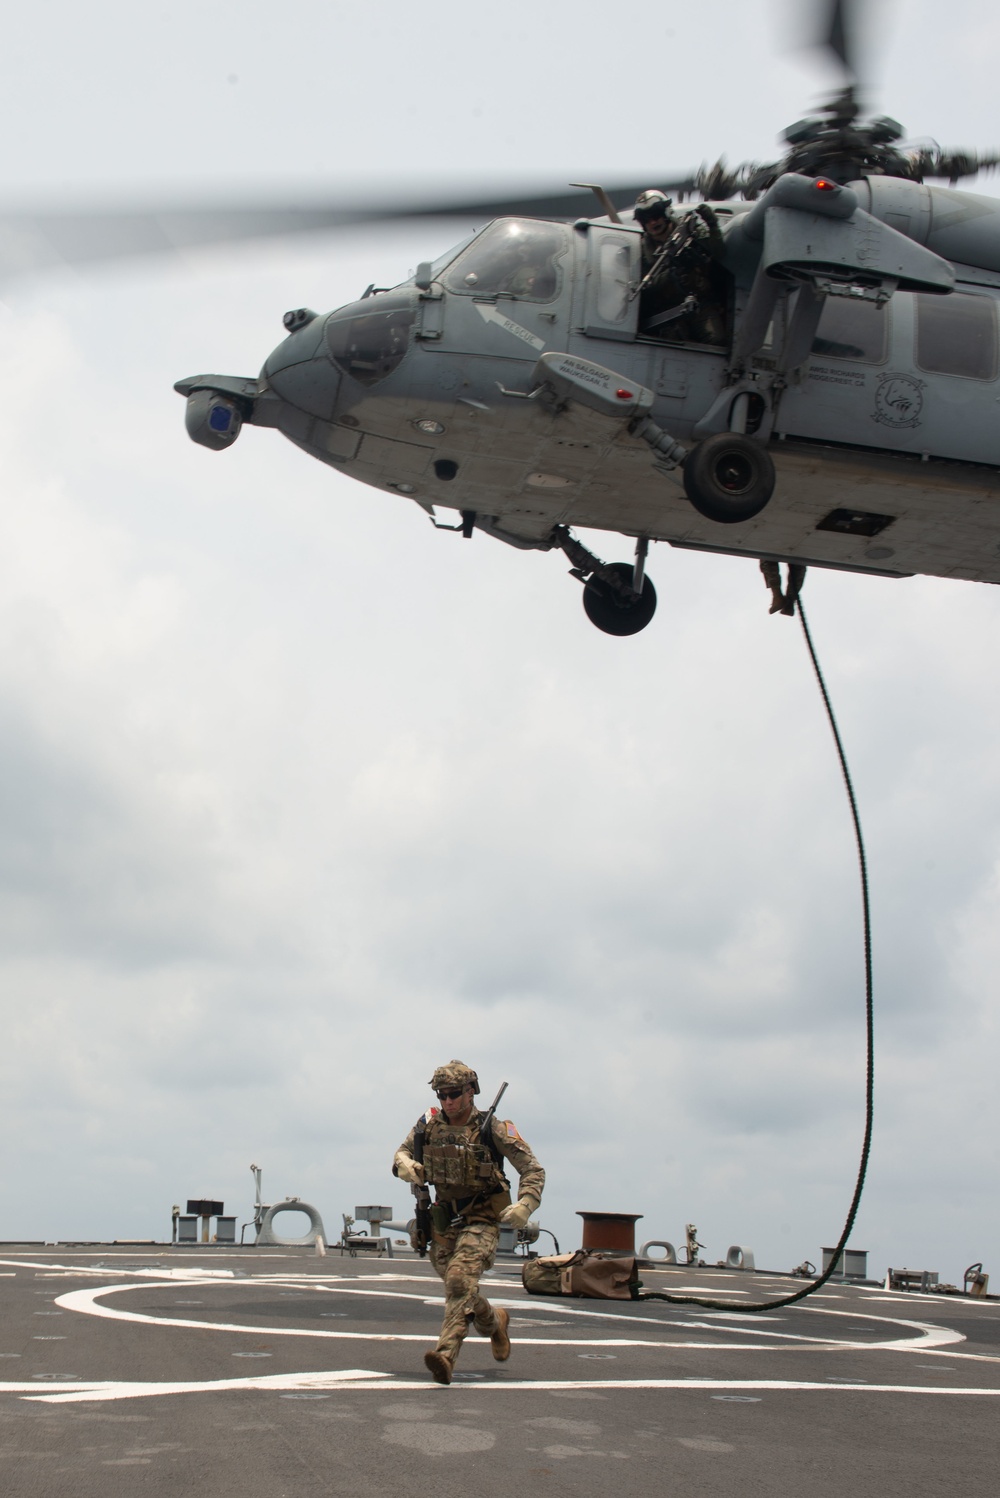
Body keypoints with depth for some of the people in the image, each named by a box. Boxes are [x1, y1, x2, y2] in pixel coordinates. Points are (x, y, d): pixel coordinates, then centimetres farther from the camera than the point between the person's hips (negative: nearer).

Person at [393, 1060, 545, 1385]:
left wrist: (525, 1205, -25)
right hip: (443, 1220, 6)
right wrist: (404, 1164, -10)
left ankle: (446, 1354, -32)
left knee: (460, 1281, -25)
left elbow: (533, 1169, -7)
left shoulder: (493, 1129, -11)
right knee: (458, 1287, 15)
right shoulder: (429, 1124, 0)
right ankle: (495, 1322, 42)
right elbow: (403, 1151, 15)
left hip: (481, 1220, -5)